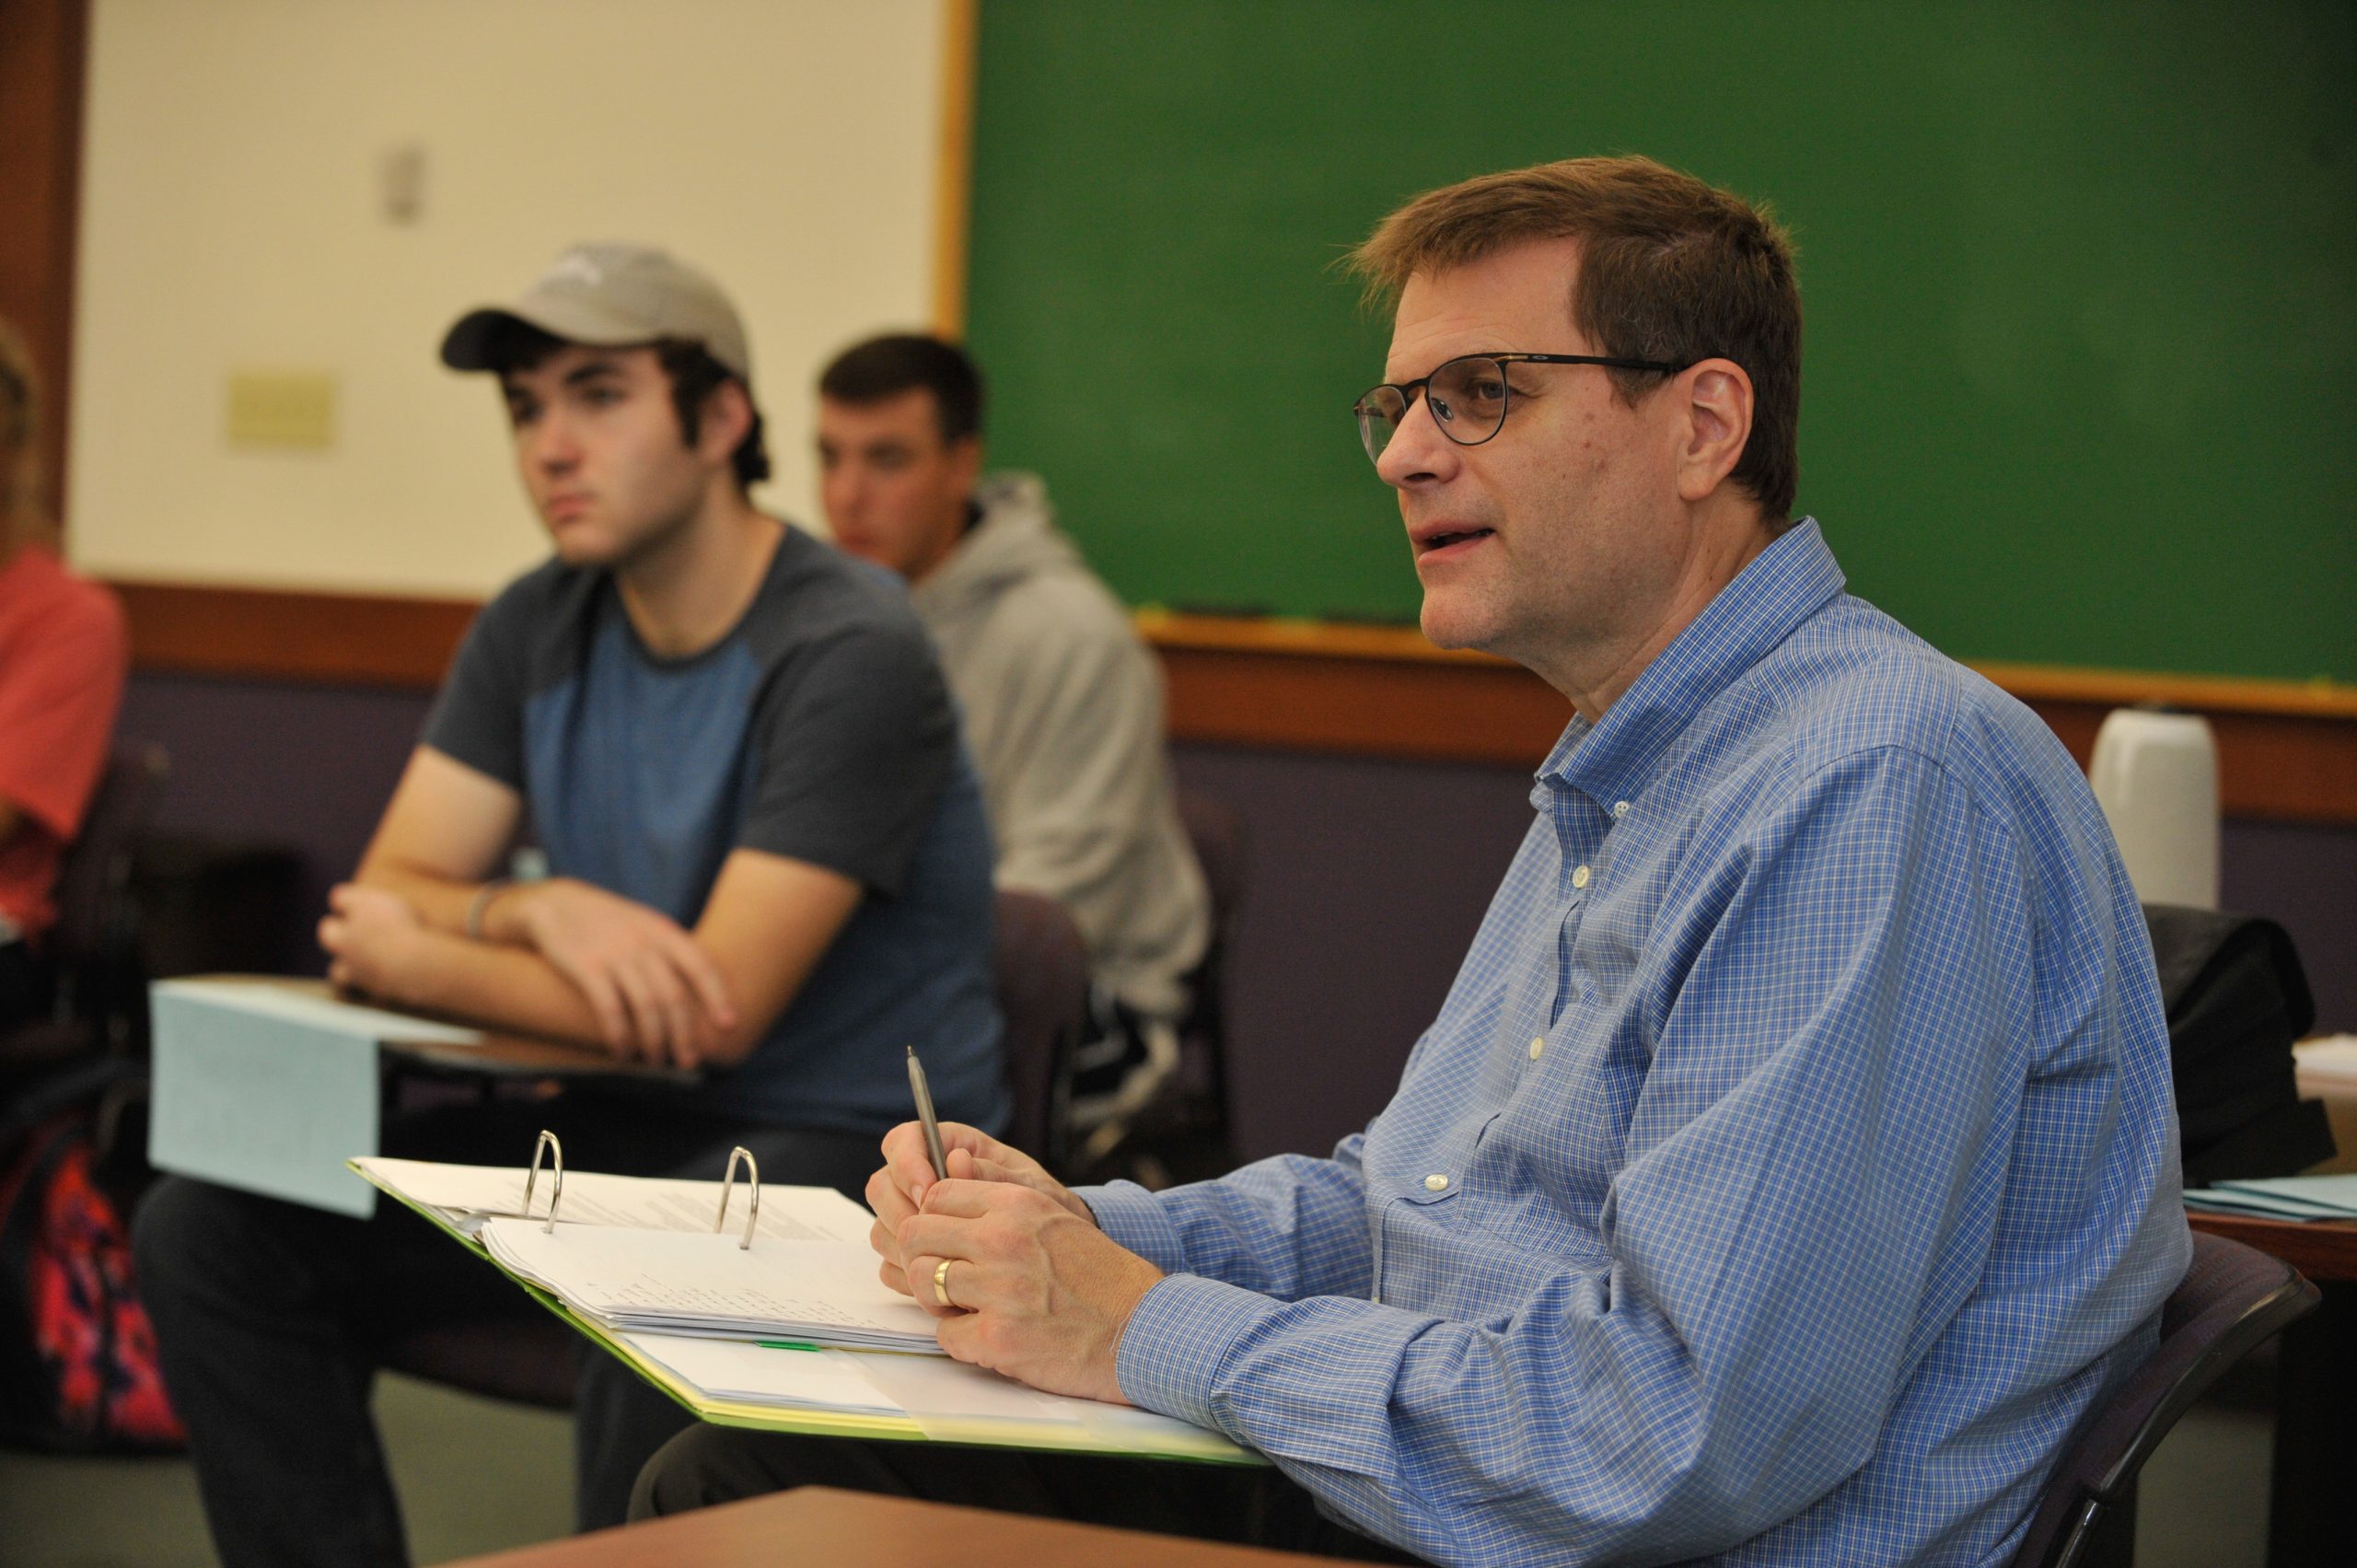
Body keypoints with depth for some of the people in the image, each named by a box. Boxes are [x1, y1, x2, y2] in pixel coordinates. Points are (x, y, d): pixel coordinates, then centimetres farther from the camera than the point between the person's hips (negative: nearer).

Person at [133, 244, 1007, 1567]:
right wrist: (542, 911, -20)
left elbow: (719, 1013, -22)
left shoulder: (850, 654, -17)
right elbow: (383, 897, 3)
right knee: (210, 1230, -7)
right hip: (636, 1116, 7)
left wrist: (423, 963, -11)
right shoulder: (538, 631, 7)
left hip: (858, 1145, -7)